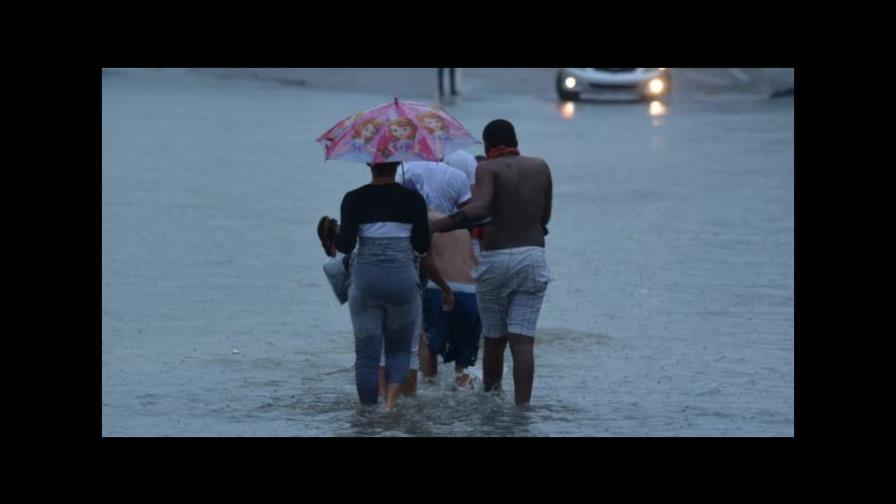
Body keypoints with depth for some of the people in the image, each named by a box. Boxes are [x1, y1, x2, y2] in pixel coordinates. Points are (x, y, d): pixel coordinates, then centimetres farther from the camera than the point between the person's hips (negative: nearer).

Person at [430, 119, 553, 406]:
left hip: (495, 259, -3)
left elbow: (479, 209, -24)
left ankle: (490, 394, 28)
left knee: (494, 337, 13)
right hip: (533, 256, 3)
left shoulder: (488, 169, -6)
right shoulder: (540, 167, 9)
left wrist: (435, 227, -23)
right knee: (522, 339, -3)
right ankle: (522, 404, -13)